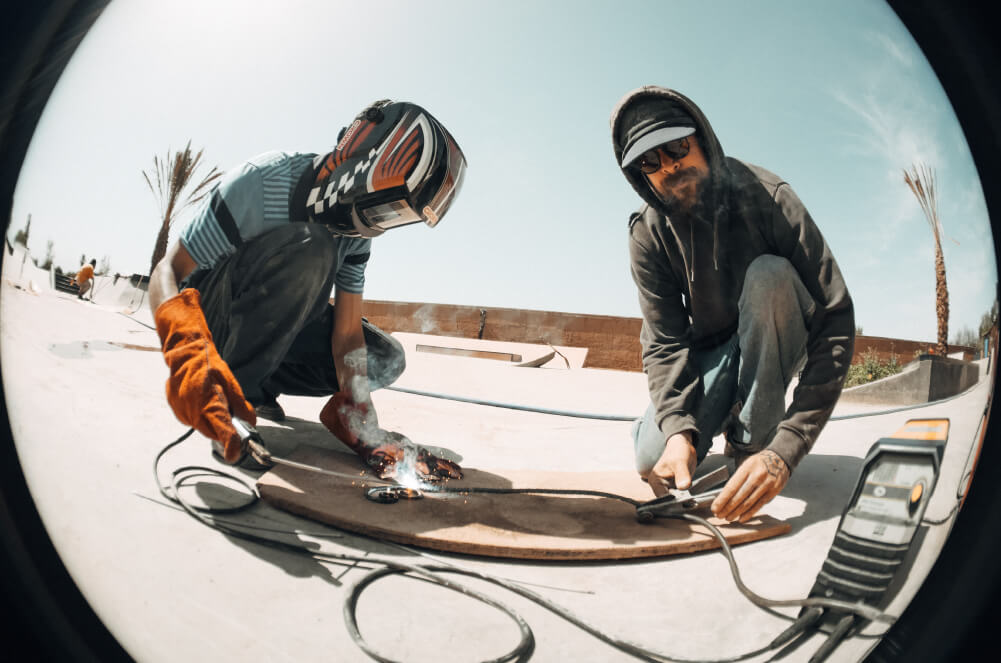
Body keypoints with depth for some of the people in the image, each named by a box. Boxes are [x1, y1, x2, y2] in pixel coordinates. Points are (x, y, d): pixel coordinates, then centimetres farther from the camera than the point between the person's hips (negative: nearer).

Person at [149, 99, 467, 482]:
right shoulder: (262, 182, -28)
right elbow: (168, 270, -28)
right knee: (309, 247, -34)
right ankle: (235, 386, -21)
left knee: (386, 359, -9)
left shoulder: (355, 227, -10)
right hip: (212, 316, -6)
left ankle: (259, 386, 4)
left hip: (274, 324, 6)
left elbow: (347, 331, -13)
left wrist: (362, 426, -25)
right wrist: (186, 350, -49)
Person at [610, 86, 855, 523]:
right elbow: (664, 344, -16)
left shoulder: (765, 197, -25)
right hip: (709, 352, 2)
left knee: (768, 273, -34)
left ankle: (753, 441, -17)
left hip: (779, 345, -1)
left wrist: (785, 449, -40)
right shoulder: (648, 236, -14)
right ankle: (728, 410, 13)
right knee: (653, 458, -23)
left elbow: (835, 322, -29)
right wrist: (679, 428, -39)